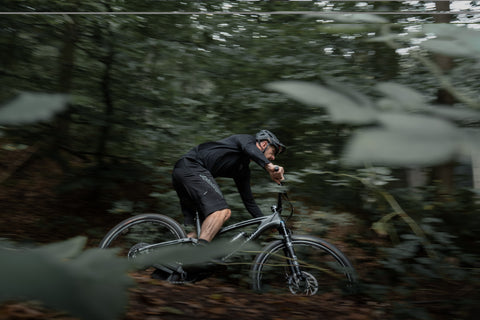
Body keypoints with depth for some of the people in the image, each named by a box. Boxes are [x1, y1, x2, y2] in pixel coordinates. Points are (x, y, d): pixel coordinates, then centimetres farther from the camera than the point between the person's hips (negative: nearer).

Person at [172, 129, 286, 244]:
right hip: (191, 167, -10)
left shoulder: (243, 170, 25)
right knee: (222, 211, -23)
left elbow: (248, 200, 27)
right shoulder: (247, 139, 4)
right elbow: (250, 148, -22)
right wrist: (269, 166, -39)